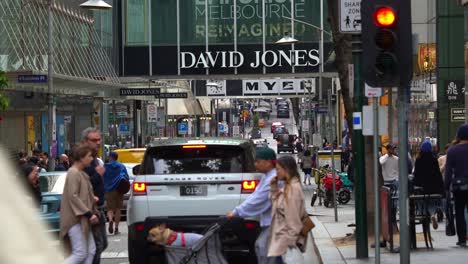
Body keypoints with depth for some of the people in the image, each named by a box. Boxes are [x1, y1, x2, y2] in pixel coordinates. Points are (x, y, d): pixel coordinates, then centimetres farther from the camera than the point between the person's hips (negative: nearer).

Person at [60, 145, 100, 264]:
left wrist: (92, 198, 4)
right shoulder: (74, 173, -13)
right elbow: (73, 196, -20)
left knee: (91, 250, 6)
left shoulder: (81, 173, 17)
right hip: (76, 219, -10)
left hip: (83, 219, 10)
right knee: (80, 254, -11)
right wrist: (89, 213, -20)